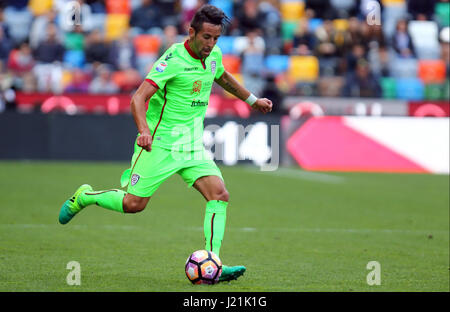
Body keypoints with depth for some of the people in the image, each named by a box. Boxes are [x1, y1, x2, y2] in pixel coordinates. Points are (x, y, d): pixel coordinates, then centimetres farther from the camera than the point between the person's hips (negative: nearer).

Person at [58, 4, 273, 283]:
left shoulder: (214, 55, 4)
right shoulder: (173, 60, -19)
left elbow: (223, 77, 30)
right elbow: (139, 97, -28)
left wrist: (253, 100, 38)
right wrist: (144, 131, -44)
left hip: (192, 145, 6)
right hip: (160, 142, -6)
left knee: (219, 194, -12)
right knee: (133, 204, -5)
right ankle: (84, 196, 23)